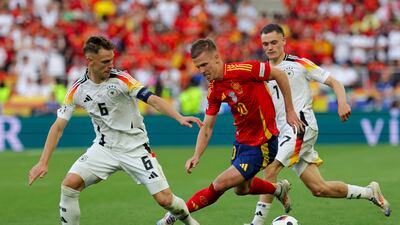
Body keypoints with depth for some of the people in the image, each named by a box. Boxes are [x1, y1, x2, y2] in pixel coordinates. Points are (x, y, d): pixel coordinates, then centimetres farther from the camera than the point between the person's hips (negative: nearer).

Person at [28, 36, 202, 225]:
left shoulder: (121, 79, -15)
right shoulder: (77, 90, -6)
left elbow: (153, 100, -23)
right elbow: (58, 126, -3)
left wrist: (180, 118, -40)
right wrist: (43, 163, -10)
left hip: (135, 147, -2)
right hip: (104, 148, 2)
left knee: (165, 199, -9)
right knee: (69, 184, -19)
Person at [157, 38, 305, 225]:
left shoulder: (242, 70, -23)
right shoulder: (214, 90, -1)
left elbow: (280, 75, -14)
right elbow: (207, 127, 5)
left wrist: (289, 111, -9)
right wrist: (196, 156, -9)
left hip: (261, 145, -8)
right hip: (241, 141, 8)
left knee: (220, 185, -10)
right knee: (242, 188, 24)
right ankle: (279, 189, 48)